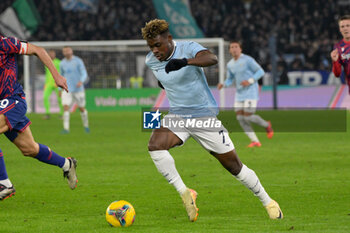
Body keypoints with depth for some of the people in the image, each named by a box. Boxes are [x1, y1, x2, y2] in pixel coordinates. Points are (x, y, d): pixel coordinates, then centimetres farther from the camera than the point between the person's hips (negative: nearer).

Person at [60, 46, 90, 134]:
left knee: (81, 108, 8)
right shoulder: (63, 63, 6)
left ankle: (86, 126, 32)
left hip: (78, 89, -2)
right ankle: (66, 128, -17)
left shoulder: (78, 61, -6)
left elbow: (84, 74, -9)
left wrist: (81, 81, -30)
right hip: (67, 89, 2)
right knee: (66, 107, -15)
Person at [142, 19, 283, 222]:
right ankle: (184, 193, -17)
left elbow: (212, 59, -41)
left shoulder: (188, 48, -18)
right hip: (177, 117, 4)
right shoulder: (151, 61, -2)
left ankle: (267, 201, 22)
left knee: (234, 166, 2)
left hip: (205, 116, -4)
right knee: (155, 146, -27)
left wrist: (185, 62, -56)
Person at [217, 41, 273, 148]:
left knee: (248, 117, -13)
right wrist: (223, 85, -3)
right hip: (239, 94, 7)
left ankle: (266, 125, 17)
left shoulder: (248, 60, -11)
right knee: (240, 118, -5)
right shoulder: (230, 65, 9)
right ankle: (255, 141, 0)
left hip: (251, 92, -7)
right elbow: (230, 79, 19)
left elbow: (261, 71, -8)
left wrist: (250, 81, -21)